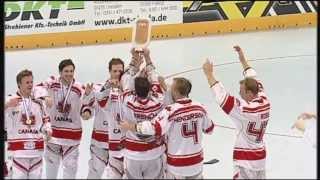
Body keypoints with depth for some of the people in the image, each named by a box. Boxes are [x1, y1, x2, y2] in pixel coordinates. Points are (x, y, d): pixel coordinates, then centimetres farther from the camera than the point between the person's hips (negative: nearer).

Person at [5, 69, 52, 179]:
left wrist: (48, 130, 4)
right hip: (17, 150, -5)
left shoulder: (38, 102, 14)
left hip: (37, 149, 5)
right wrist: (7, 104, -33)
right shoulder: (10, 100, -5)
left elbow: (45, 120, 23)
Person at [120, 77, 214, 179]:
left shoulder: (171, 111, -20)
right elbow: (209, 129, 8)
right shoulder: (199, 107, -5)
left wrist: (130, 126, -17)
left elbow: (154, 129, -28)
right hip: (197, 162, 4)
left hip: (177, 165, -4)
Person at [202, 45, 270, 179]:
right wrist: (242, 59, 14)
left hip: (246, 160, -8)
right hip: (260, 156, 8)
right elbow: (254, 81, 8)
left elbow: (222, 97, -26)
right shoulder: (265, 102, -6)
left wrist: (209, 74, -20)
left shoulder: (245, 110, -25)